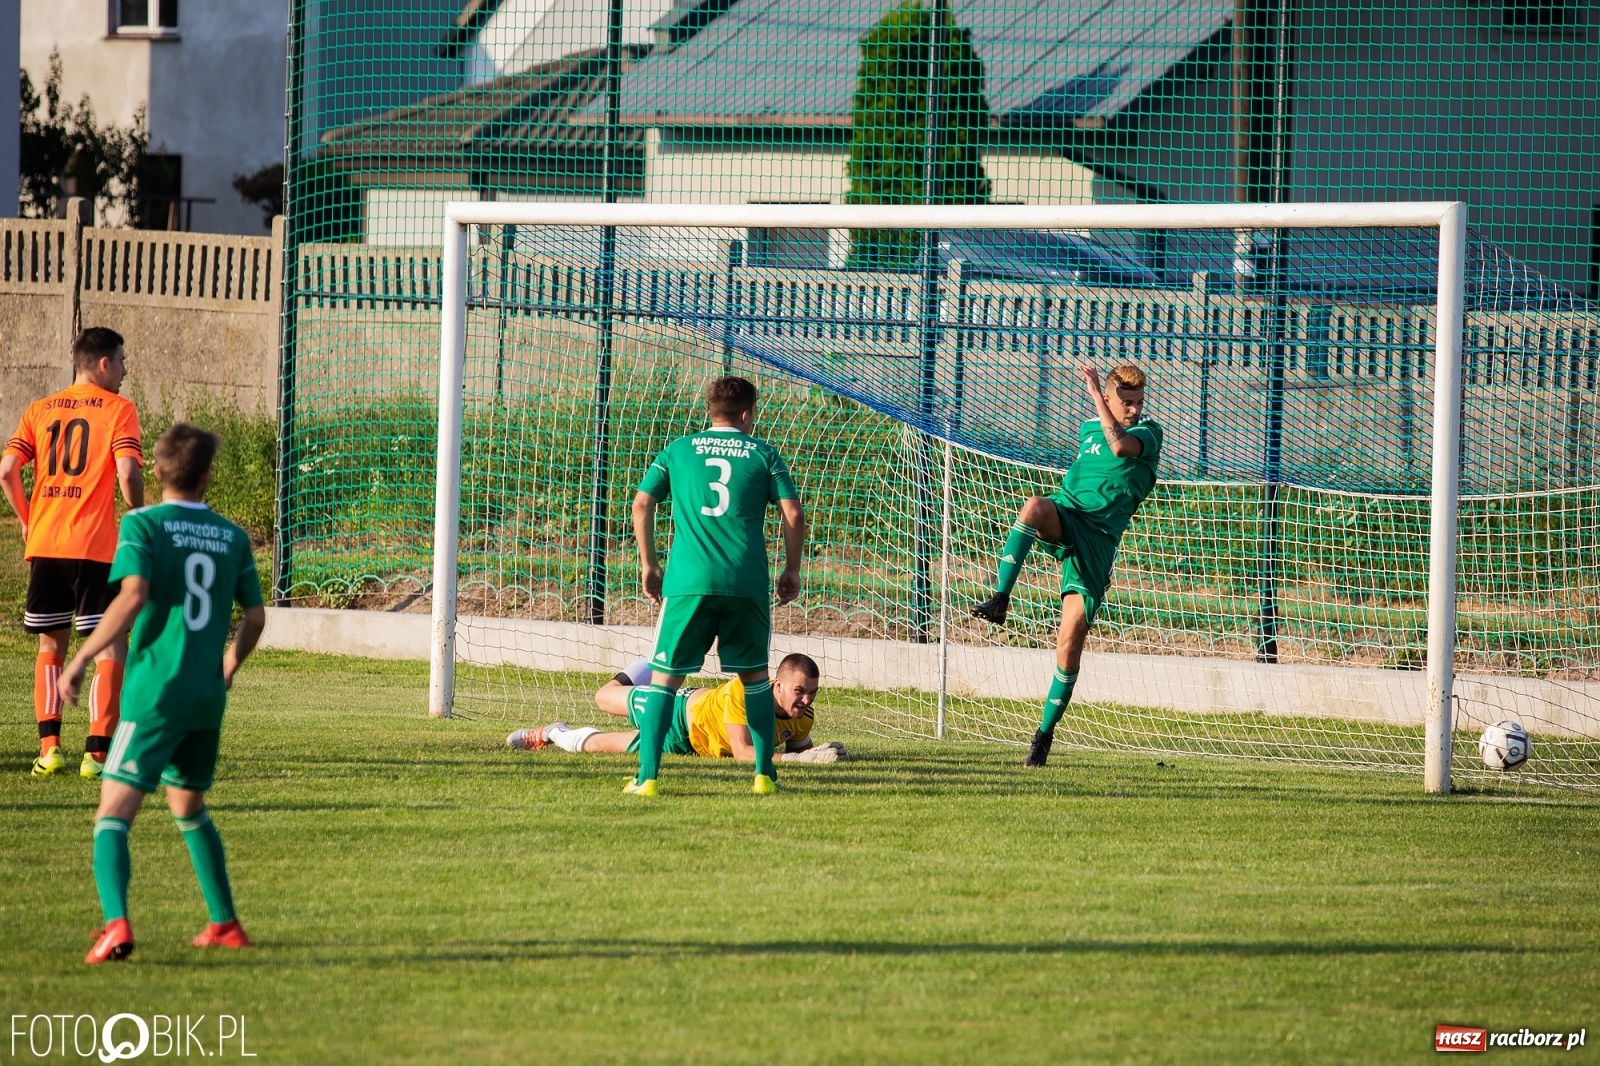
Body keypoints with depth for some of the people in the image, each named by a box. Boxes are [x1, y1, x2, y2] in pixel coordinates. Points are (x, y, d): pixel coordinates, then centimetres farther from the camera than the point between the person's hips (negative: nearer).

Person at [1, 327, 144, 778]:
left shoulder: (40, 411, 11)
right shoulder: (118, 410, -2)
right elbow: (127, 472, -15)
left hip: (44, 544, 5)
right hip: (95, 546, -5)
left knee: (51, 645, 17)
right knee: (110, 649, 1)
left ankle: (49, 747, 8)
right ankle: (97, 752, -8)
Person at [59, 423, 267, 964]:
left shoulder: (143, 524, -6)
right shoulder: (232, 537, 8)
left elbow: (132, 596, -20)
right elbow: (255, 617, 10)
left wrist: (81, 659, -15)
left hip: (155, 692, -5)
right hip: (208, 696, 5)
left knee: (113, 811, -9)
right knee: (189, 807, 26)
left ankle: (116, 922, -31)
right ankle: (225, 924, 30)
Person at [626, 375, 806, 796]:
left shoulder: (678, 450, 12)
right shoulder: (762, 454, 9)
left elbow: (642, 503, 6)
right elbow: (793, 514, 3)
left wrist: (648, 564, 14)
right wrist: (792, 569, 14)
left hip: (688, 582, 0)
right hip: (747, 584, 0)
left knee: (664, 676, 4)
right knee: (754, 674, 17)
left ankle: (647, 776, -5)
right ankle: (765, 774, 16)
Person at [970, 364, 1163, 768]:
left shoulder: (1149, 432, 1)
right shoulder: (1088, 428, 18)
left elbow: (1119, 446, -21)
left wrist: (1095, 394, -17)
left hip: (1097, 538, -3)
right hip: (1064, 515, 3)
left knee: (1071, 640, -9)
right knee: (1035, 506, -37)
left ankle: (1046, 732, 4)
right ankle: (999, 600, -36)